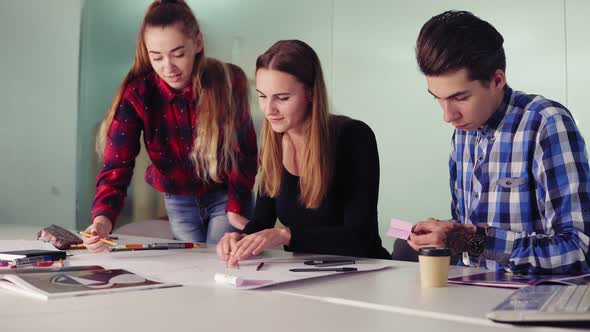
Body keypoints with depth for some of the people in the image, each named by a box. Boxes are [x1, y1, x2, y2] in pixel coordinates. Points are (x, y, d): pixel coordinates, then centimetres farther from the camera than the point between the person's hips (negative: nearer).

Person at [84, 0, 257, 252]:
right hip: (178, 200, 2)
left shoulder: (229, 81, -23)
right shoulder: (136, 94, -21)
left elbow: (244, 151, -11)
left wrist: (236, 208, -14)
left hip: (225, 195, -1)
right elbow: (117, 165, -26)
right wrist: (103, 218, -44)